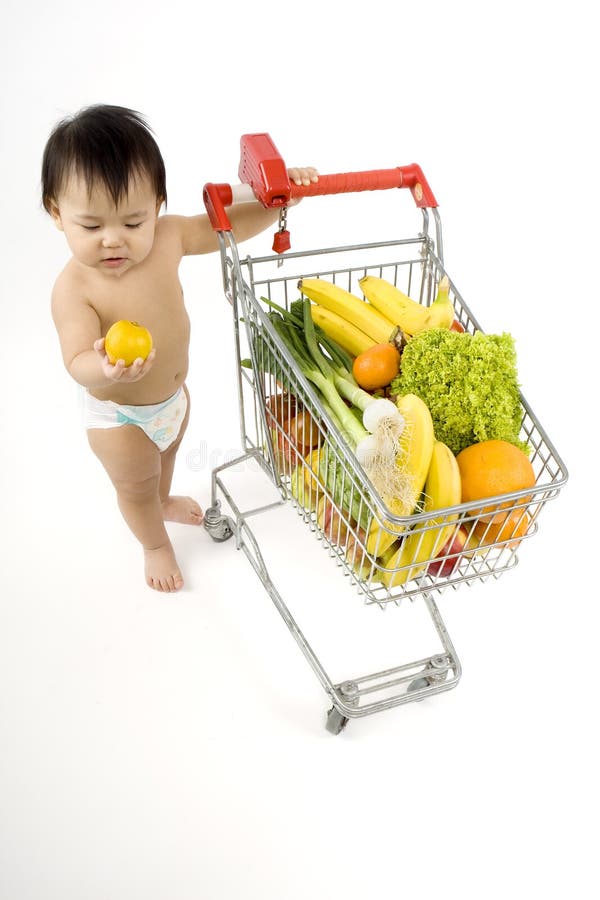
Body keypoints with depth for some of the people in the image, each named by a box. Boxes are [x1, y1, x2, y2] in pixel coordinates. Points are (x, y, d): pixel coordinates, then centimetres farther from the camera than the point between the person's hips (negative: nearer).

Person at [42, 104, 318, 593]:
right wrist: (103, 369, -61)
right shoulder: (73, 289, -34)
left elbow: (230, 224, -8)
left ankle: (164, 502, 68)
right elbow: (77, 362, -39)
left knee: (165, 455, 35)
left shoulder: (168, 236, -20)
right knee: (136, 486, 21)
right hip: (119, 415, -6)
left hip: (173, 394, 6)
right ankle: (155, 544, 52)